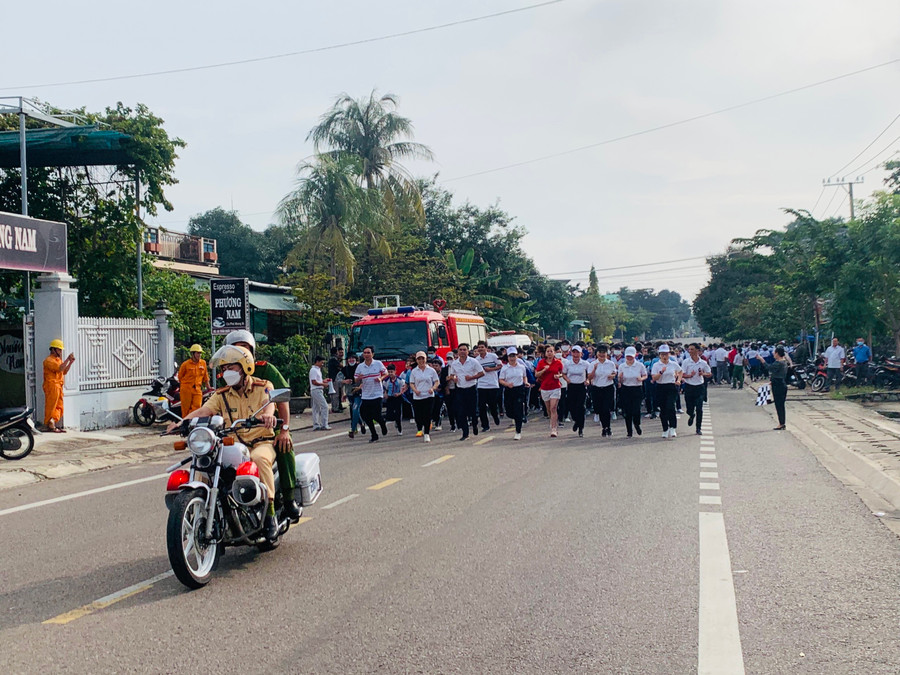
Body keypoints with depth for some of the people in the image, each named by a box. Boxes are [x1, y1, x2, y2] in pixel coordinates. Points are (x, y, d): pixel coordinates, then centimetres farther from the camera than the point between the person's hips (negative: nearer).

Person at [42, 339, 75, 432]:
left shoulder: (58, 359, 20)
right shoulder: (49, 360, -10)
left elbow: (64, 371, 19)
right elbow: (59, 368, -23)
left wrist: (70, 363, 7)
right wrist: (67, 359, -19)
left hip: (58, 386, 9)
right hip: (52, 385, -9)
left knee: (59, 407, 9)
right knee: (51, 406, -6)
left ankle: (56, 426, 13)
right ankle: (50, 426, -3)